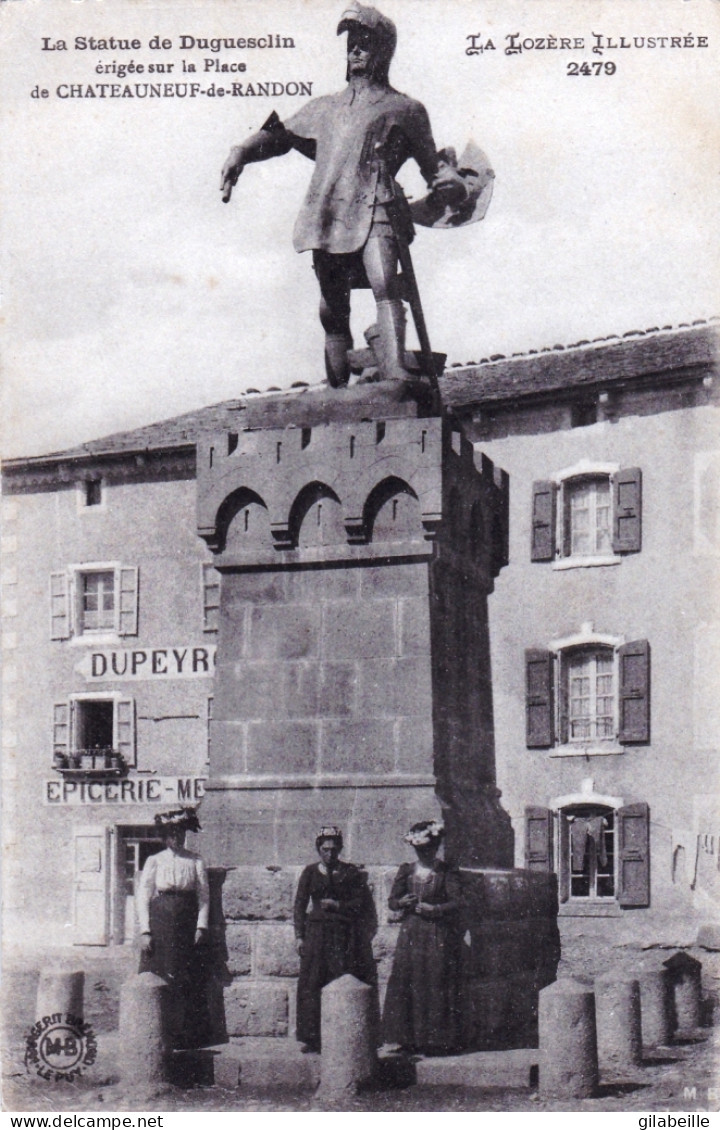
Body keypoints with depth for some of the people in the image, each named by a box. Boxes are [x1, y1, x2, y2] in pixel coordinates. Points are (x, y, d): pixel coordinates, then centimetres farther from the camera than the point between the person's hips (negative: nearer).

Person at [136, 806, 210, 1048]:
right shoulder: (154, 862, 5)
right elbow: (142, 897, 2)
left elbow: (204, 897, 6)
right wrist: (145, 931, -6)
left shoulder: (196, 862, 8)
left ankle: (182, 1035, 3)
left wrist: (201, 928, -4)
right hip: (159, 926, -1)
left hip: (186, 929, 1)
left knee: (185, 983, -1)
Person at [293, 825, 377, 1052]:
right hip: (316, 932, 1)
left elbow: (361, 903, 4)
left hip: (344, 935, -1)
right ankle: (313, 1038, -3)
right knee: (312, 984, -5)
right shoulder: (310, 873, 11)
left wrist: (337, 905, -10)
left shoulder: (351, 873, 8)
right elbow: (300, 905, 9)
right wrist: (299, 935, 1)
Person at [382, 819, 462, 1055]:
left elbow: (457, 902, -7)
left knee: (436, 985, -6)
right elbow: (392, 901, 12)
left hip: (439, 935, -3)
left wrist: (435, 909, -20)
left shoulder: (446, 872, 1)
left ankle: (437, 1040, -2)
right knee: (406, 985, -1)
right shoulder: (406, 871, 11)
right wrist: (402, 902, -10)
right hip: (411, 934, 3)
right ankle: (411, 1038, 5)